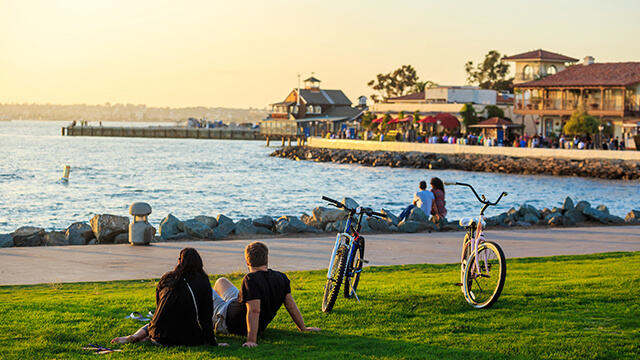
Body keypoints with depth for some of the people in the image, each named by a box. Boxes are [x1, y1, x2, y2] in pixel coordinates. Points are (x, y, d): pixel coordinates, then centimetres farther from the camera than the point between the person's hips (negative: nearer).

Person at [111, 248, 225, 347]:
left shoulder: (167, 278, 5)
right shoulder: (203, 282, -4)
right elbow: (206, 316, -4)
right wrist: (212, 343, 4)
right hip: (186, 338, -6)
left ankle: (135, 336, 5)